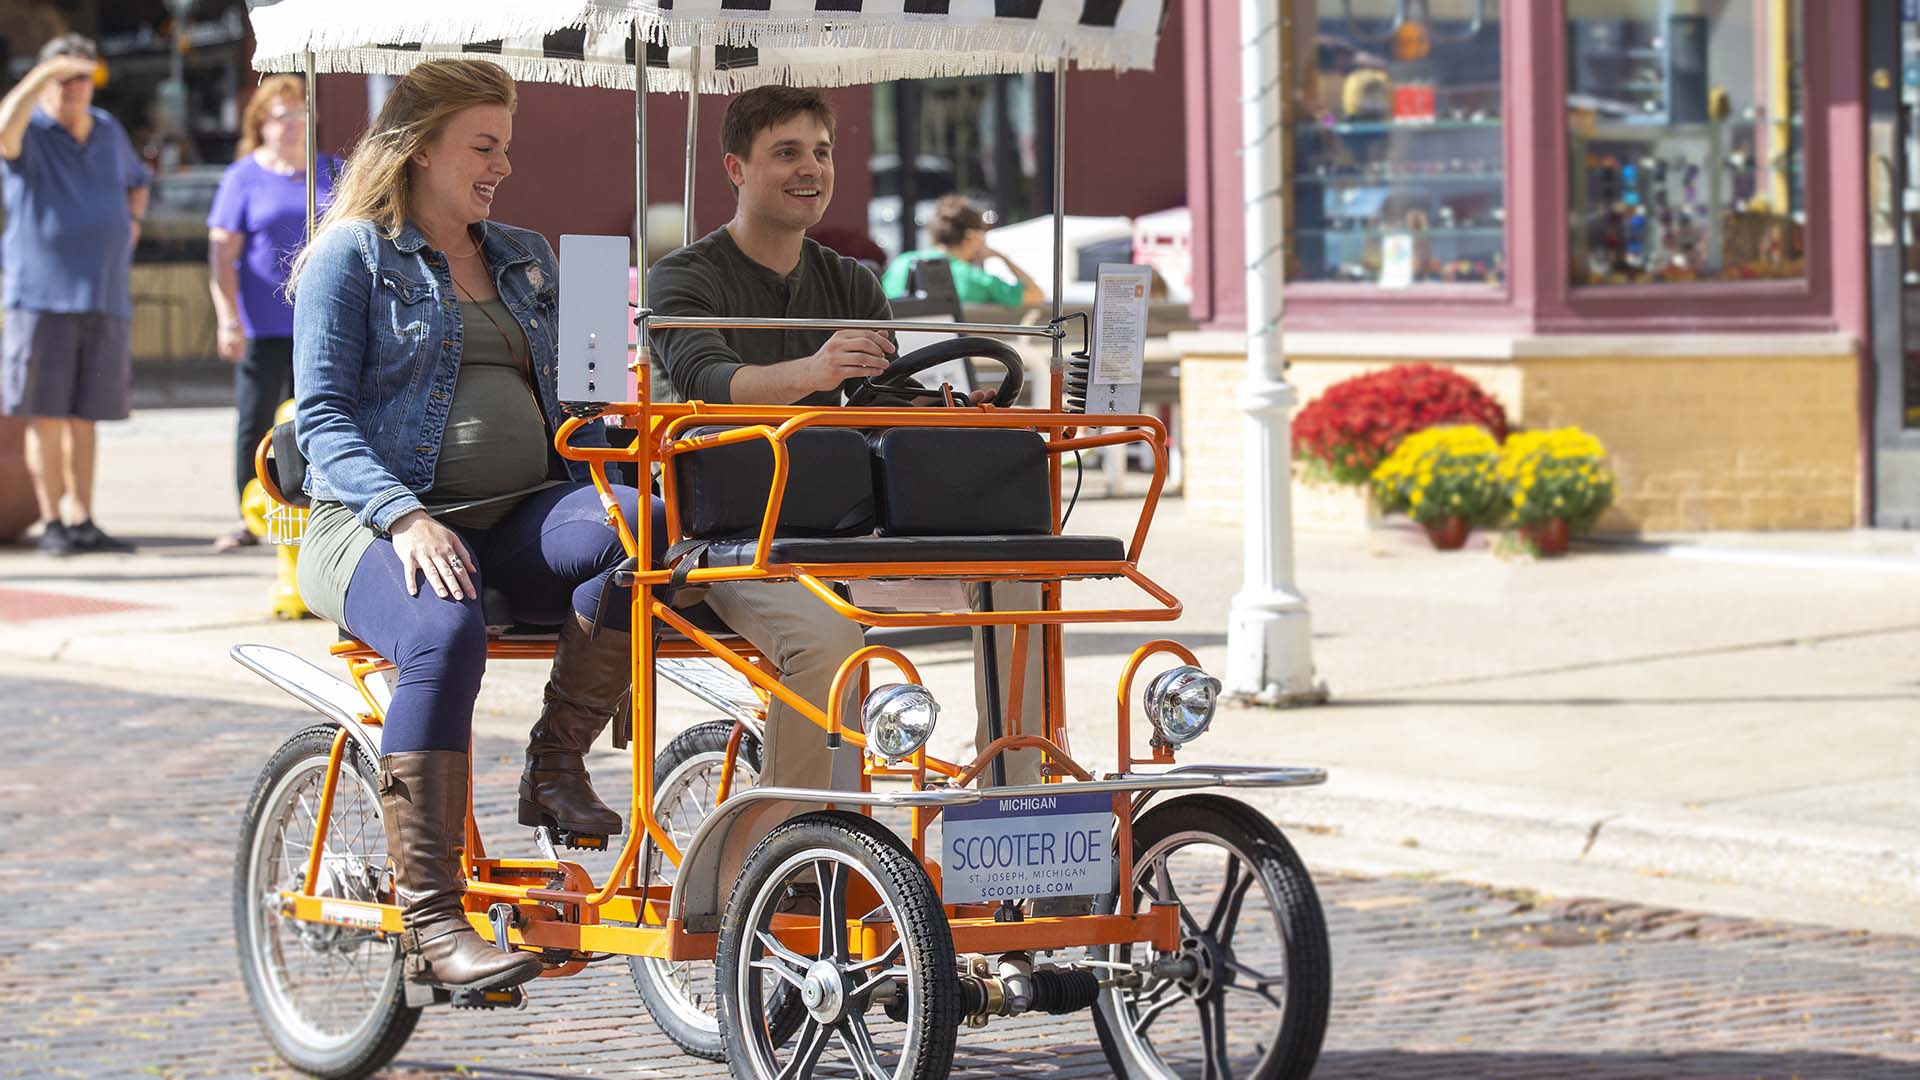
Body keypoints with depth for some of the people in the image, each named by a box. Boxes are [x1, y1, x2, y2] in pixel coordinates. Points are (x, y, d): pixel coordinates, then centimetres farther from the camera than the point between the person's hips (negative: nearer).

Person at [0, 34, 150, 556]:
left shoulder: (108, 132, 13)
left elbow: (136, 181, 33)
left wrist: (133, 220, 12)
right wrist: (43, 73, -37)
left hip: (105, 297, 5)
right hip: (43, 296, -5)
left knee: (84, 417, 7)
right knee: (46, 415, -4)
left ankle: (82, 522, 10)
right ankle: (51, 524, 1)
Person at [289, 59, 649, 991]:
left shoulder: (525, 260, 22)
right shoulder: (352, 256, 3)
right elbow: (323, 419, -5)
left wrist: (590, 490, 4)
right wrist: (406, 518, -22)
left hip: (515, 519, 5)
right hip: (377, 525, -5)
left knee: (642, 522, -29)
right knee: (445, 632, -39)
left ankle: (556, 763, -16)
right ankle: (429, 921, -36)